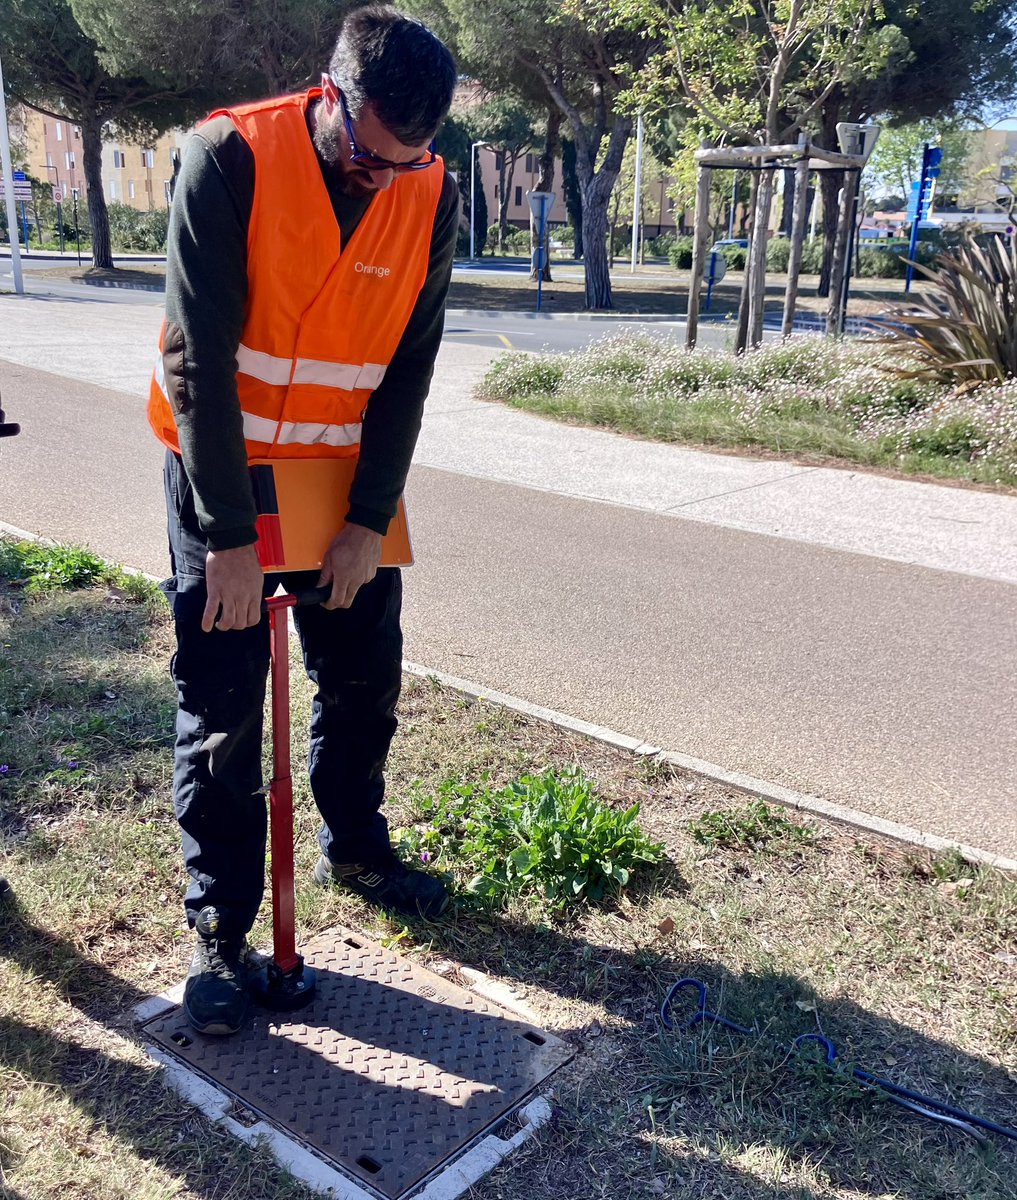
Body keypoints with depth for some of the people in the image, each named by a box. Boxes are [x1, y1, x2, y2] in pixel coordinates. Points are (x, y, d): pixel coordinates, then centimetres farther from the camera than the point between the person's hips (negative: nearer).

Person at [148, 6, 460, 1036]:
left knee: (365, 678, 13)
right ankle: (219, 930, 15)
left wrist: (369, 520, -10)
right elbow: (199, 356, -21)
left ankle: (355, 847, 37)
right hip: (222, 468, -3)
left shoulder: (431, 197, -7)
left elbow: (408, 369, -6)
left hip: (349, 470, 4)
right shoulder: (231, 156, -18)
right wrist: (229, 536, -23)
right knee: (220, 707, 0)